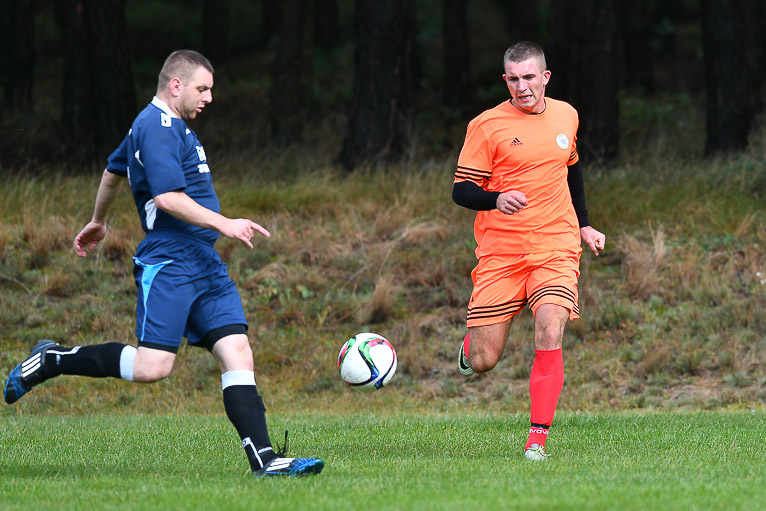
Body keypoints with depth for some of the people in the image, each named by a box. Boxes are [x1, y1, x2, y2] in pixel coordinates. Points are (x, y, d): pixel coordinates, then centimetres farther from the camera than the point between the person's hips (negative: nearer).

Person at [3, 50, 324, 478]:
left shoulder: (169, 125, 22)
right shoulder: (157, 126, -10)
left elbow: (114, 170, 37)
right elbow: (167, 197, -21)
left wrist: (98, 222, 51)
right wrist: (225, 225, -19)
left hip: (205, 265, 10)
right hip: (169, 261, -10)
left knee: (237, 353, -3)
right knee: (152, 367, -15)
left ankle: (265, 459, -11)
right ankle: (53, 360, 3)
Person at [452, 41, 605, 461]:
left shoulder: (566, 116, 10)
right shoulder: (487, 126, -5)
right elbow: (460, 190, -5)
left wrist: (584, 225, 26)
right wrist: (496, 199, -25)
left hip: (556, 249, 2)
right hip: (500, 252, -2)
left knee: (549, 336, -22)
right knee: (483, 362, -4)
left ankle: (538, 437, -15)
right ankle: (472, 340, 35)